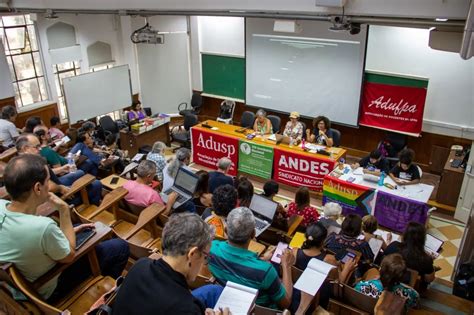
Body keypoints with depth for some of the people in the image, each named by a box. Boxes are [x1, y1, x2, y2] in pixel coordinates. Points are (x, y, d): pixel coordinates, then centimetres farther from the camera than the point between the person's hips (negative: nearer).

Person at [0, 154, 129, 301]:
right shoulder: (42, 226, -41)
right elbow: (69, 255, -19)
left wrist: (63, 233, 0)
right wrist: (64, 209, -23)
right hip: (47, 291, -7)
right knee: (120, 247, 3)